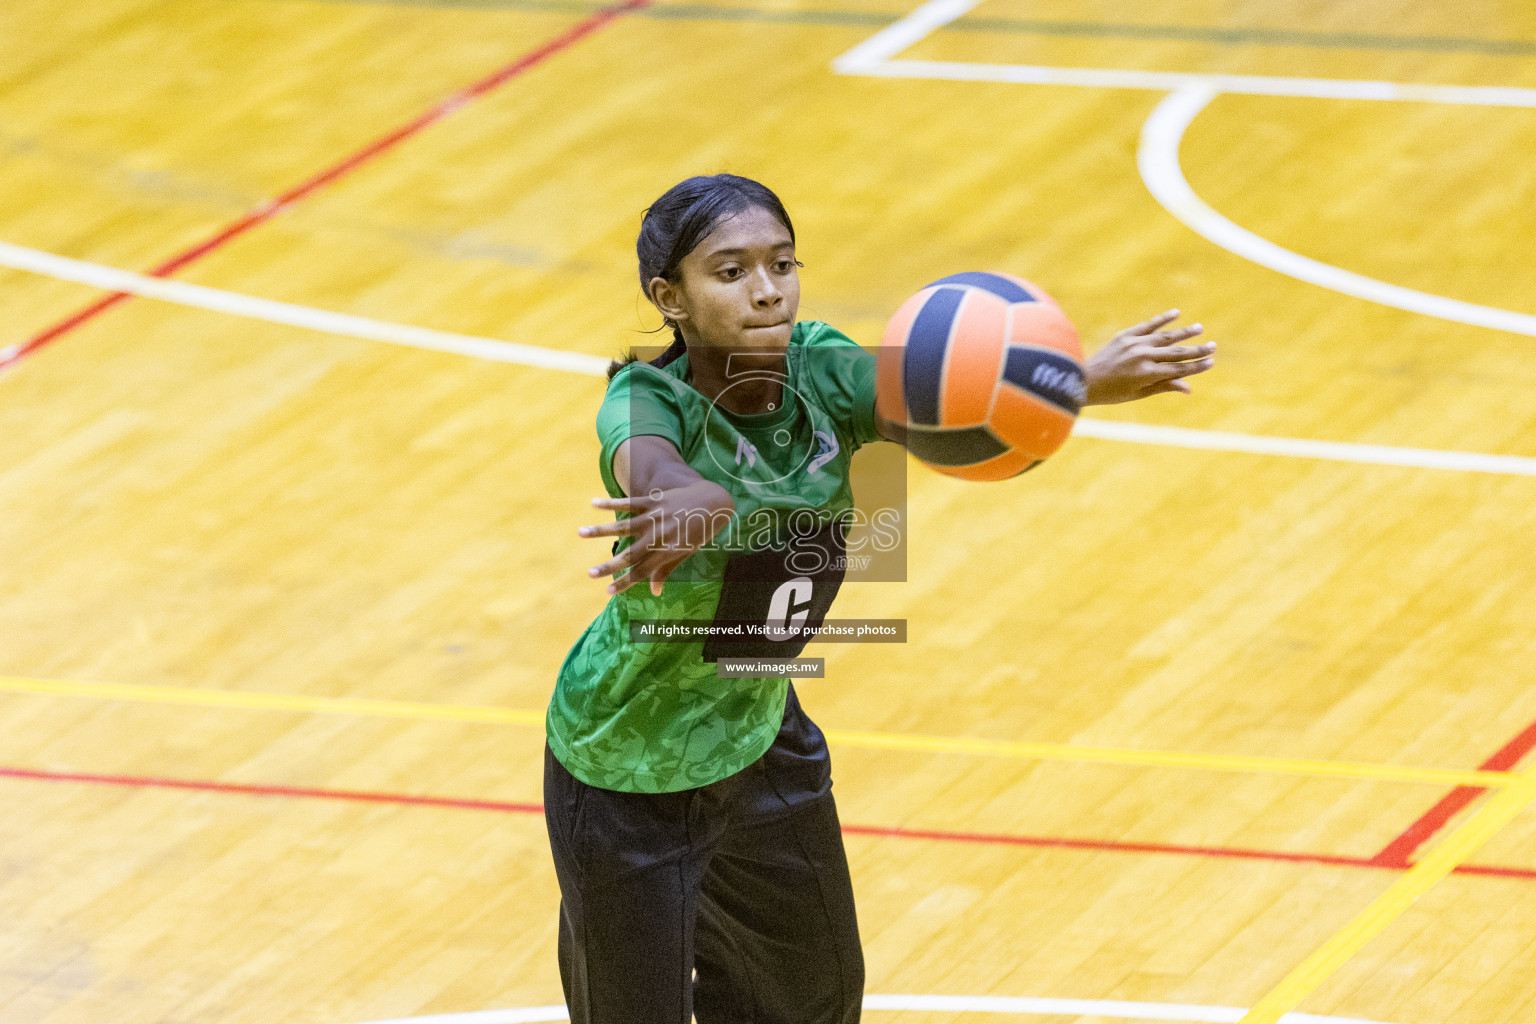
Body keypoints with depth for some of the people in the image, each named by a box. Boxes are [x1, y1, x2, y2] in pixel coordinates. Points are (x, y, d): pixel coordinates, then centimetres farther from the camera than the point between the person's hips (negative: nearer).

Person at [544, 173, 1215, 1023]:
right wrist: (699, 506, -77)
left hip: (760, 734, 6)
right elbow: (651, 473, -52)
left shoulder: (818, 372, -16)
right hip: (630, 773, -6)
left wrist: (1080, 382, -54)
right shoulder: (647, 403, -28)